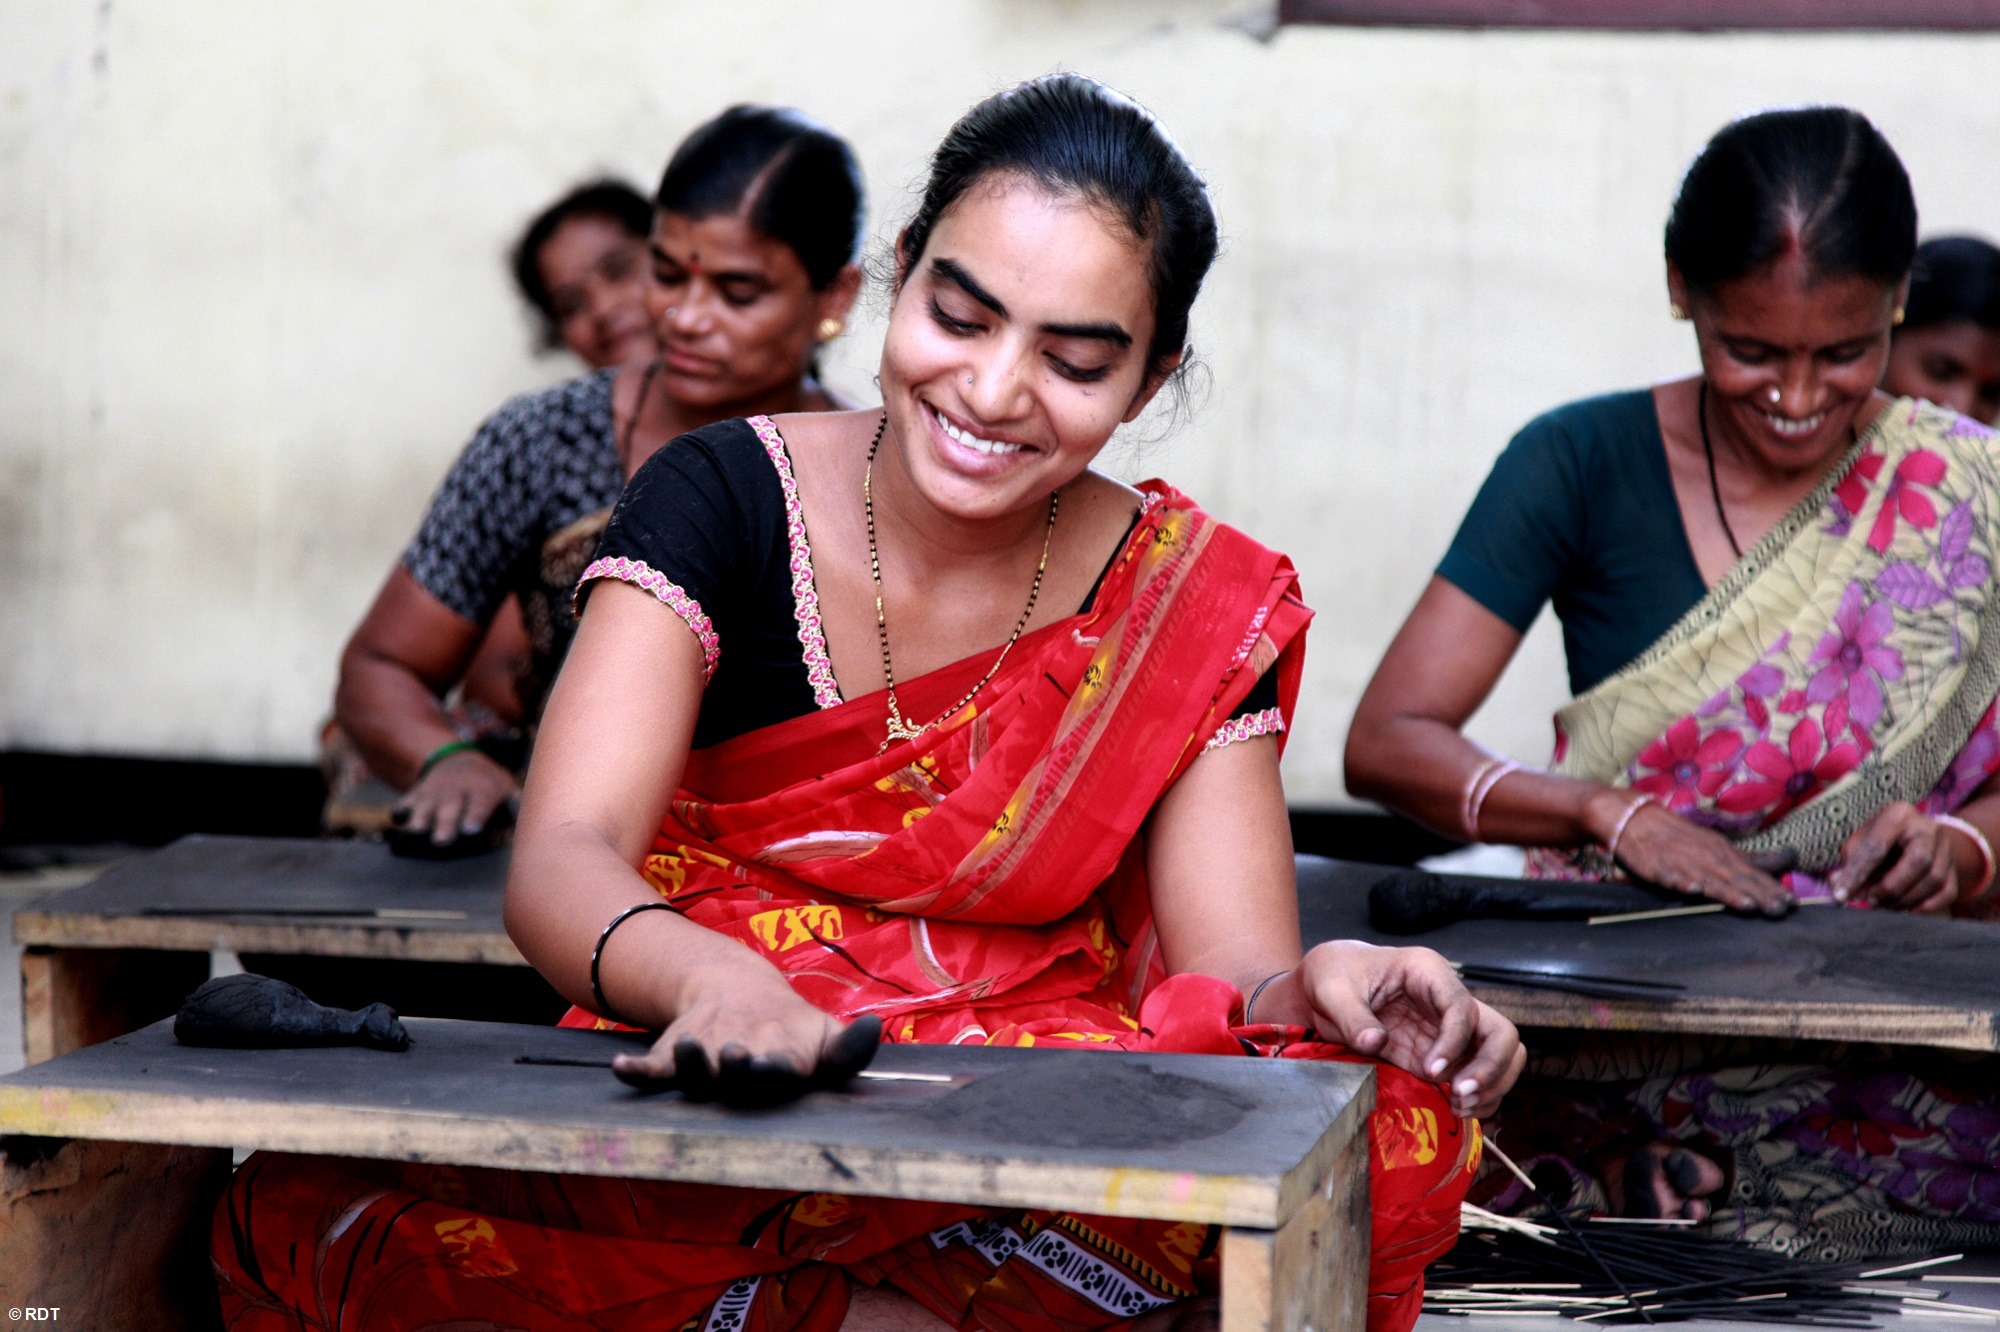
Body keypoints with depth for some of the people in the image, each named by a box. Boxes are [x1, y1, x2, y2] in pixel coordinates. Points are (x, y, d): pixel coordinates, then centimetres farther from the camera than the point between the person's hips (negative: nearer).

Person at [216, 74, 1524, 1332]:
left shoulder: (1199, 607, 2)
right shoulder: (725, 501, -3)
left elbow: (1236, 981, -4)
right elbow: (561, 862, -17)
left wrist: (1319, 991, -30)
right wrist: (715, 982, -41)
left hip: (1041, 1138, 2)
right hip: (704, 1122, -1)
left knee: (1396, 1139, -30)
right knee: (307, 1208, -32)